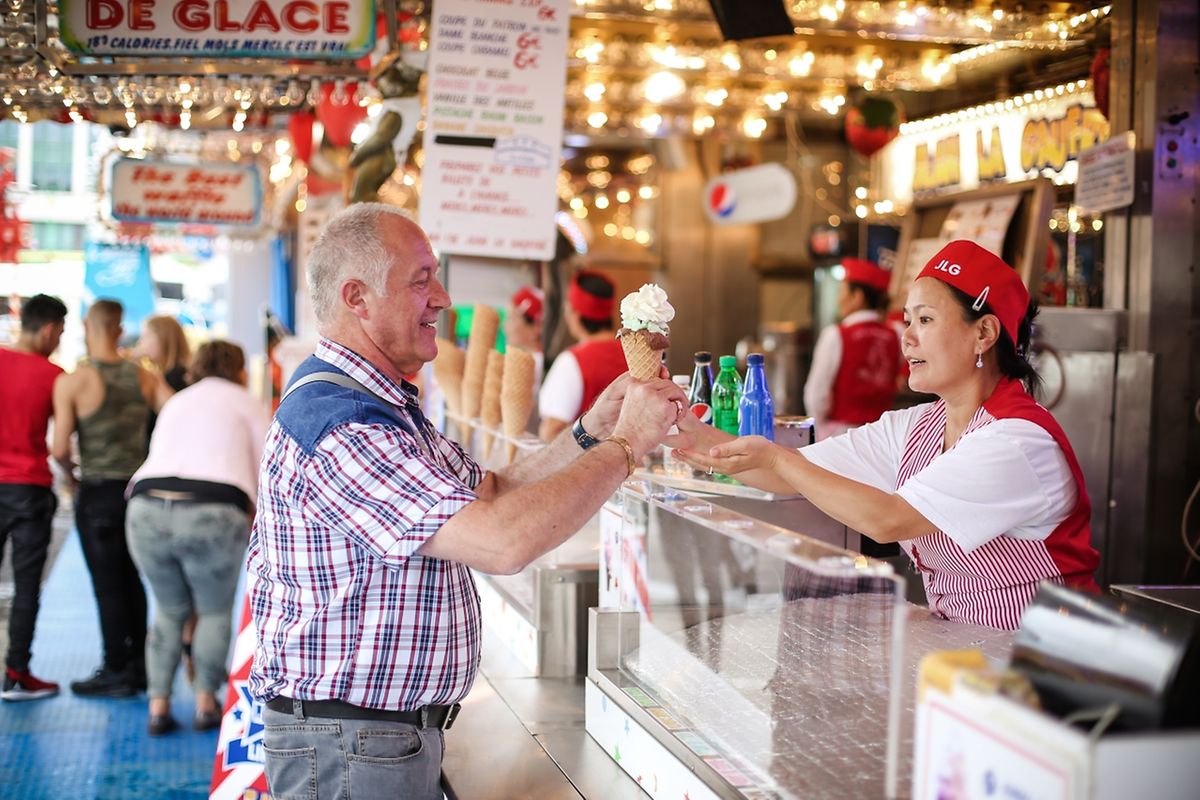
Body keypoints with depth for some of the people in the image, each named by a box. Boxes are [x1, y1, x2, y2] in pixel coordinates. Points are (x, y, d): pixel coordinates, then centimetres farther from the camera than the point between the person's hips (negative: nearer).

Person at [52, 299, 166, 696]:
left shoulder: (71, 382, -12)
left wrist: (68, 467, 8)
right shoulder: (144, 377, 1)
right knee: (131, 580, 17)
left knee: (108, 585, 4)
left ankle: (116, 671, 10)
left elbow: (60, 448, -14)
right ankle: (138, 663, 23)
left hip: (98, 492, -5)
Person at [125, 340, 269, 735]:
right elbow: (266, 474, 14)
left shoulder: (174, 403, 29)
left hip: (147, 508, 4)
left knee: (169, 610, 22)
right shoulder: (246, 403, 16)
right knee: (215, 612, 18)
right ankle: (206, 703, 18)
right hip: (212, 514, -4)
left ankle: (158, 706, 16)